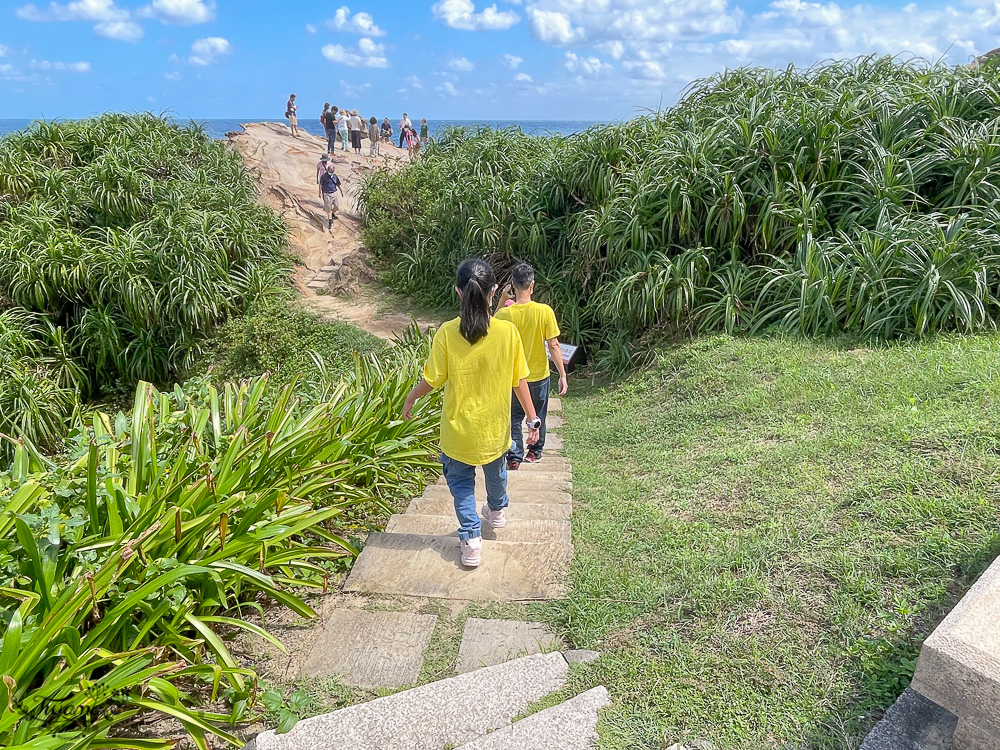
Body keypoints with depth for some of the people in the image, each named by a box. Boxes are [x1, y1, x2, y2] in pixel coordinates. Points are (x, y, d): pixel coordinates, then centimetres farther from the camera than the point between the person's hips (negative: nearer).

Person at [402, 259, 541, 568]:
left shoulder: (447, 334, -19)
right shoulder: (508, 331, -17)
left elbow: (432, 380, -11)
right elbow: (519, 381, -10)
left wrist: (409, 400, 8)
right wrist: (532, 418, 2)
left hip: (459, 428, -2)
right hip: (495, 426, 2)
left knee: (461, 480, 20)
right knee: (496, 470, 29)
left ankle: (471, 539, 14)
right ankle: (497, 511, 55)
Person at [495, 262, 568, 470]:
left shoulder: (505, 313, -16)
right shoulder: (545, 311, -17)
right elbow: (553, 346, -14)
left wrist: (502, 302, 2)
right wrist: (562, 375, -6)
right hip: (539, 375, 1)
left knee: (514, 418, 15)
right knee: (538, 416, 21)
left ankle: (514, 457, 12)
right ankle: (535, 451, 36)